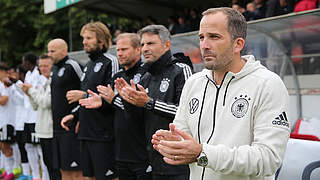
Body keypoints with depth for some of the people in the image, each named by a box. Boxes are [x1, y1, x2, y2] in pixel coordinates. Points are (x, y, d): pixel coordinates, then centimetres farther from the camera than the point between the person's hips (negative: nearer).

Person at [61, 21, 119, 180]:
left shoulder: (110, 62, -10)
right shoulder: (88, 65, 18)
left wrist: (84, 95, -17)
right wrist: (74, 115, 14)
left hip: (103, 134, -8)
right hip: (86, 132, 9)